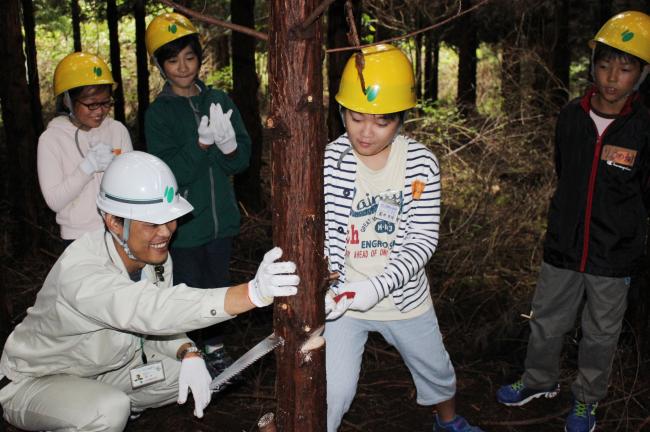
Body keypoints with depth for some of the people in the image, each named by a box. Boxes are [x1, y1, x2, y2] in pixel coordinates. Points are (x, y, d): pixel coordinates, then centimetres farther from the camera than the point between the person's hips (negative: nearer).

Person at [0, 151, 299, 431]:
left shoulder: (155, 255, -12)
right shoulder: (80, 271, -36)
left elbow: (156, 325, -2)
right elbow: (153, 310, -52)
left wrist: (189, 354, -24)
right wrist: (253, 293, -62)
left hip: (100, 371, 7)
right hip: (34, 382, -7)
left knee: (189, 371, -5)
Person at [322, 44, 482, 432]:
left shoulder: (420, 162, -14)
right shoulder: (331, 160, -16)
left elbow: (423, 238, -16)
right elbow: (328, 230, -15)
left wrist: (376, 286, -29)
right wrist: (327, 281, -35)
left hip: (404, 295, 3)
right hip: (344, 297, -2)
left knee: (436, 370, 25)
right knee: (334, 390, -7)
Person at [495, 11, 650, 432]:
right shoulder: (571, 116, -5)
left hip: (614, 259, -3)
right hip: (563, 248, 3)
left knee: (600, 335, 15)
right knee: (546, 322, 18)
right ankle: (541, 380, 42)